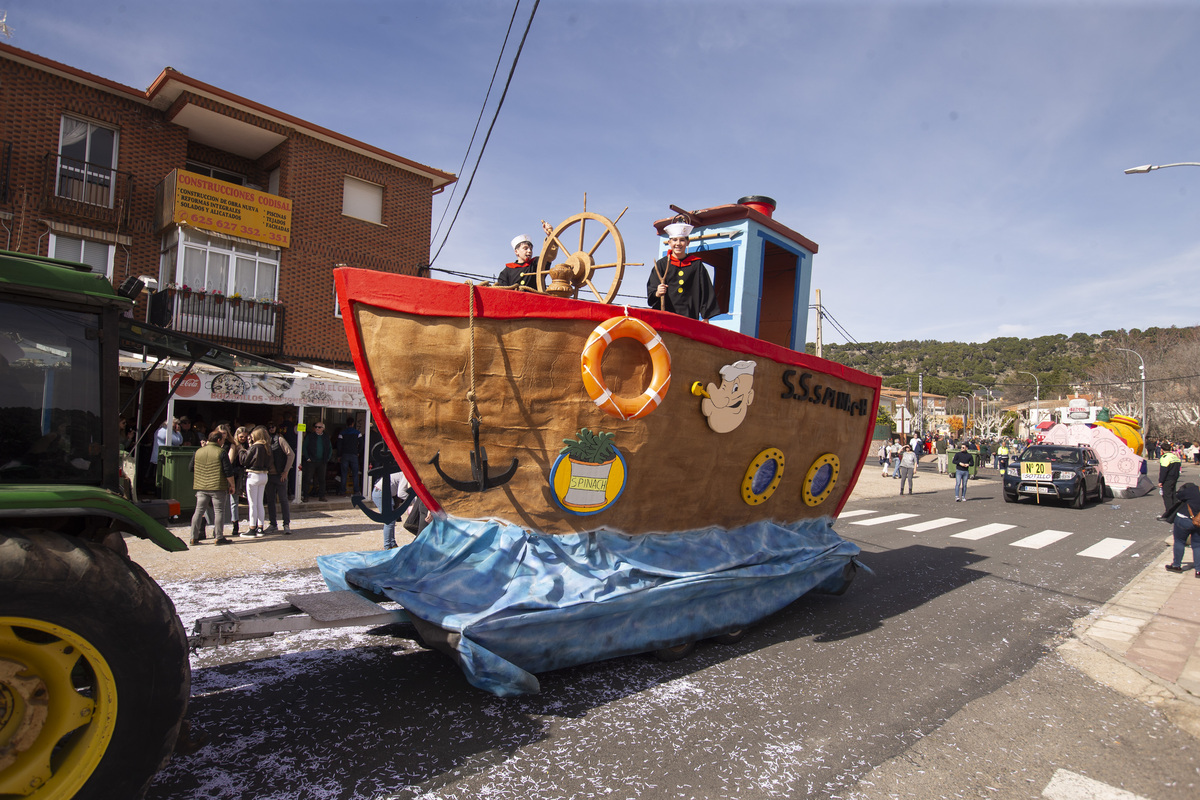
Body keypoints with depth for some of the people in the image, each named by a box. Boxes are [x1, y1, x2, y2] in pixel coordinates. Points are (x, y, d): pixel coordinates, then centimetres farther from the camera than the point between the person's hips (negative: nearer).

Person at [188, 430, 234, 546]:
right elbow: (228, 472, -11)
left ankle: (194, 538, 11)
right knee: (219, 511, 1)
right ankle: (219, 538, 3)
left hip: (201, 487, 5)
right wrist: (232, 485, -1)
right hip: (218, 488, -5)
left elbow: (191, 469, 16)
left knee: (199, 511, 10)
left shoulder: (197, 452, 8)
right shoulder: (221, 452, -9)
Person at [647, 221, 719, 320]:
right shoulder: (661, 264, 7)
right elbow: (651, 290, 3)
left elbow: (706, 292, 8)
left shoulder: (696, 264, 8)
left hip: (689, 316, 0)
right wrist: (657, 293, -21)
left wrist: (705, 317, 3)